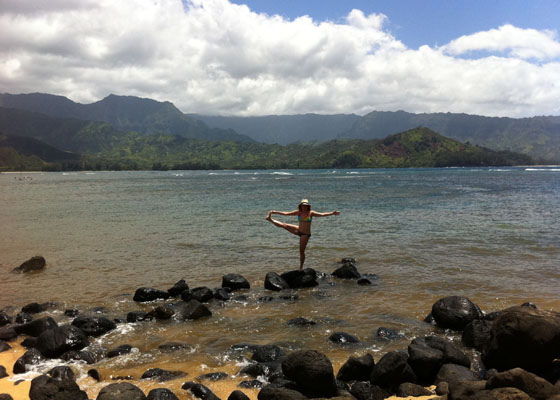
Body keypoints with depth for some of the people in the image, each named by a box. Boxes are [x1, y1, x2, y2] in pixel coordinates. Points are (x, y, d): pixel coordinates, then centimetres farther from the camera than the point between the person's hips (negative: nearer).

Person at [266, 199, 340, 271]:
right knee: (284, 225, -6)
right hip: (298, 230, 4)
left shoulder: (311, 213, -13)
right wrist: (275, 212, -5)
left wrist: (332, 213, -37)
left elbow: (322, 214, -24)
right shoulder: (298, 212, -3)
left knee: (302, 251, 3)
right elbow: (286, 213, -1)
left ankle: (301, 267, 18)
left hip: (305, 234, -4)